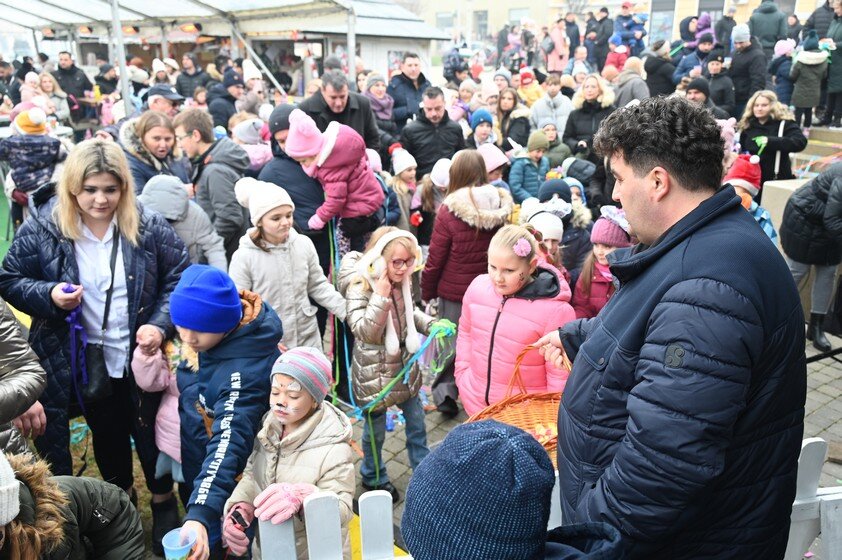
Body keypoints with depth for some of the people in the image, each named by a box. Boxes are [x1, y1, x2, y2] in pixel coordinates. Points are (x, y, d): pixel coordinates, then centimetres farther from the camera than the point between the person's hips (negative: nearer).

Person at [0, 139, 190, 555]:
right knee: (107, 433, 22)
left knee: (149, 431, 16)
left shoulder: (149, 227, -12)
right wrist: (48, 295, -21)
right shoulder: (42, 228, -11)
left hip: (141, 355, -1)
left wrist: (160, 324, -18)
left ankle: (163, 502, 40)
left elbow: (180, 278, -5)